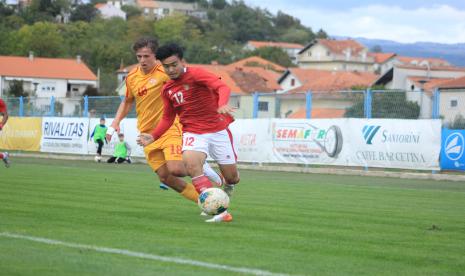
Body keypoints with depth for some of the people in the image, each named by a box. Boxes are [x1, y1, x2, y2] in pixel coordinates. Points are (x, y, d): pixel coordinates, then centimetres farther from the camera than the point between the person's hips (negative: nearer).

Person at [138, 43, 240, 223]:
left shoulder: (195, 75, -13)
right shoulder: (167, 90, 7)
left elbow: (222, 87, -29)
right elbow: (168, 118, 20)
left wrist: (222, 105, -49)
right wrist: (153, 137, 6)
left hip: (218, 130, -3)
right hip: (193, 132, 3)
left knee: (231, 177, 1)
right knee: (191, 162, -29)